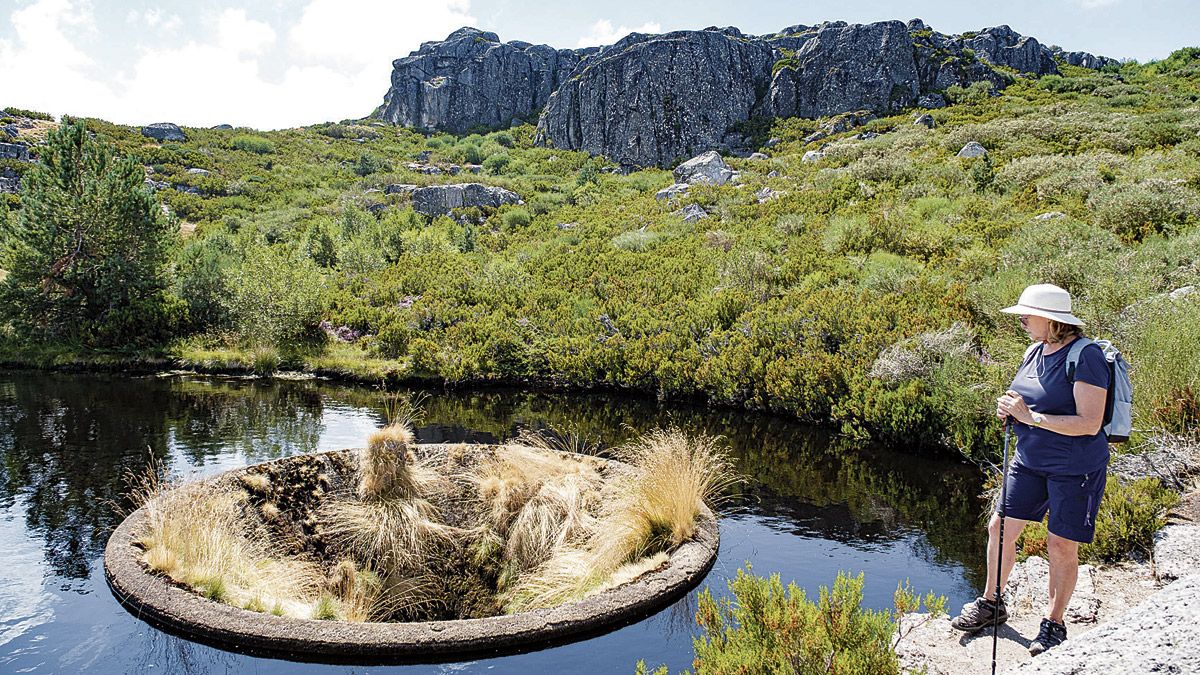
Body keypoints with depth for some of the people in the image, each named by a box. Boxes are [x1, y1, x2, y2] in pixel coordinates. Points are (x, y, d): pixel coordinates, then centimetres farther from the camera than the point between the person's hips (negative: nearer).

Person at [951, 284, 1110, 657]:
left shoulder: (1085, 357, -19)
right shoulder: (1034, 352, 6)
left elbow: (1090, 424, -24)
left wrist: (1029, 417, -26)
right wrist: (1009, 409, -5)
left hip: (1075, 468, -8)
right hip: (1030, 461, 8)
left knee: (1062, 546, 2)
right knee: (1000, 527, 10)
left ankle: (1053, 625, 20)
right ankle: (991, 604, 28)